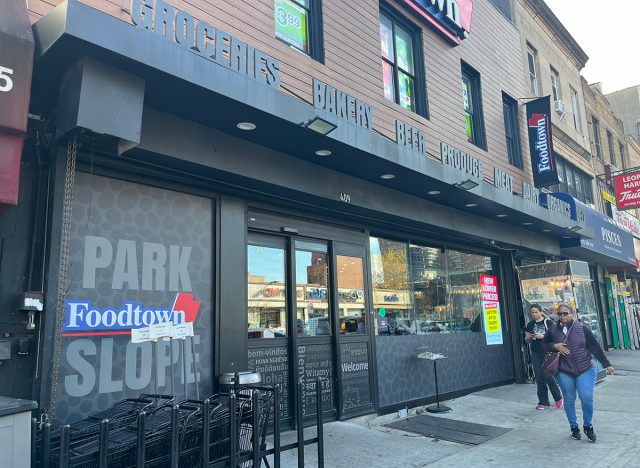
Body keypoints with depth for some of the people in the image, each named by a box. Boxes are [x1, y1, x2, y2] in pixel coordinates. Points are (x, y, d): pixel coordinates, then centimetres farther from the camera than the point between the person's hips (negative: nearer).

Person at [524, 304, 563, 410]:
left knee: (548, 375, -7)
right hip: (535, 353, 4)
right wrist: (528, 337, -7)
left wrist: (543, 336, -19)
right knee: (539, 377, 5)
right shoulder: (530, 324, 10)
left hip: (547, 352, -4)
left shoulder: (548, 322, -3)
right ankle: (543, 401, 14)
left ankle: (558, 398, 17)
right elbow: (527, 340, 15)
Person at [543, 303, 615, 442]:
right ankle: (574, 427, 24)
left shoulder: (582, 328, -4)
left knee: (587, 398, -7)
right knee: (569, 399, 7)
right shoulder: (553, 330, -1)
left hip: (585, 370, -1)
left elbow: (595, 347, -1)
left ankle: (588, 426, 17)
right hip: (565, 372, 1)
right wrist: (555, 346, -10)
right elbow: (544, 345, 10)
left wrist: (607, 364, 0)